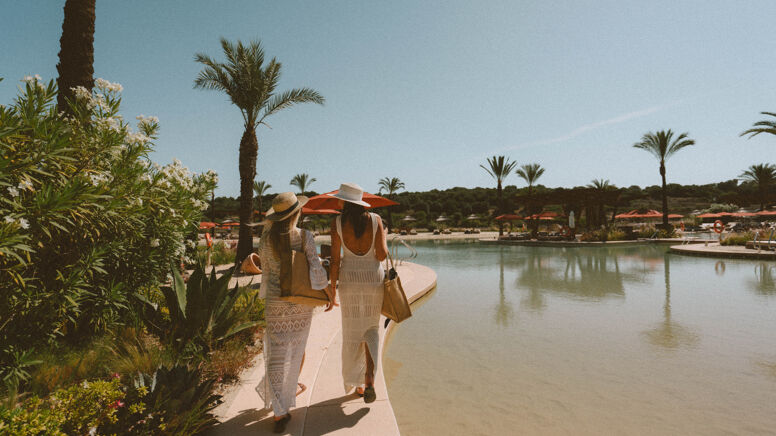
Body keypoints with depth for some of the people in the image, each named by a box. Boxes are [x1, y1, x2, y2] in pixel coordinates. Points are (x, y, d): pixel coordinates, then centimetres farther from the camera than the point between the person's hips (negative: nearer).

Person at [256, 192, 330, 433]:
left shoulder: (266, 238, -4)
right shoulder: (305, 236, -12)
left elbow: (266, 272, 4)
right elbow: (315, 269, -14)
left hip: (275, 301, 1)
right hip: (301, 300, -1)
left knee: (277, 353, 6)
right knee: (297, 345, 22)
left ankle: (279, 412, 4)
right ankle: (291, 387, 43)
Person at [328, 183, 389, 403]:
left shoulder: (337, 223, -7)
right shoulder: (375, 219, -6)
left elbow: (335, 259, -7)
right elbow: (382, 255, -10)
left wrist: (332, 284, 6)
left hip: (349, 279, 0)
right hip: (373, 277, 1)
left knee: (353, 332, 15)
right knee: (371, 329, 16)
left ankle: (356, 382, 28)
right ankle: (369, 382, 1)